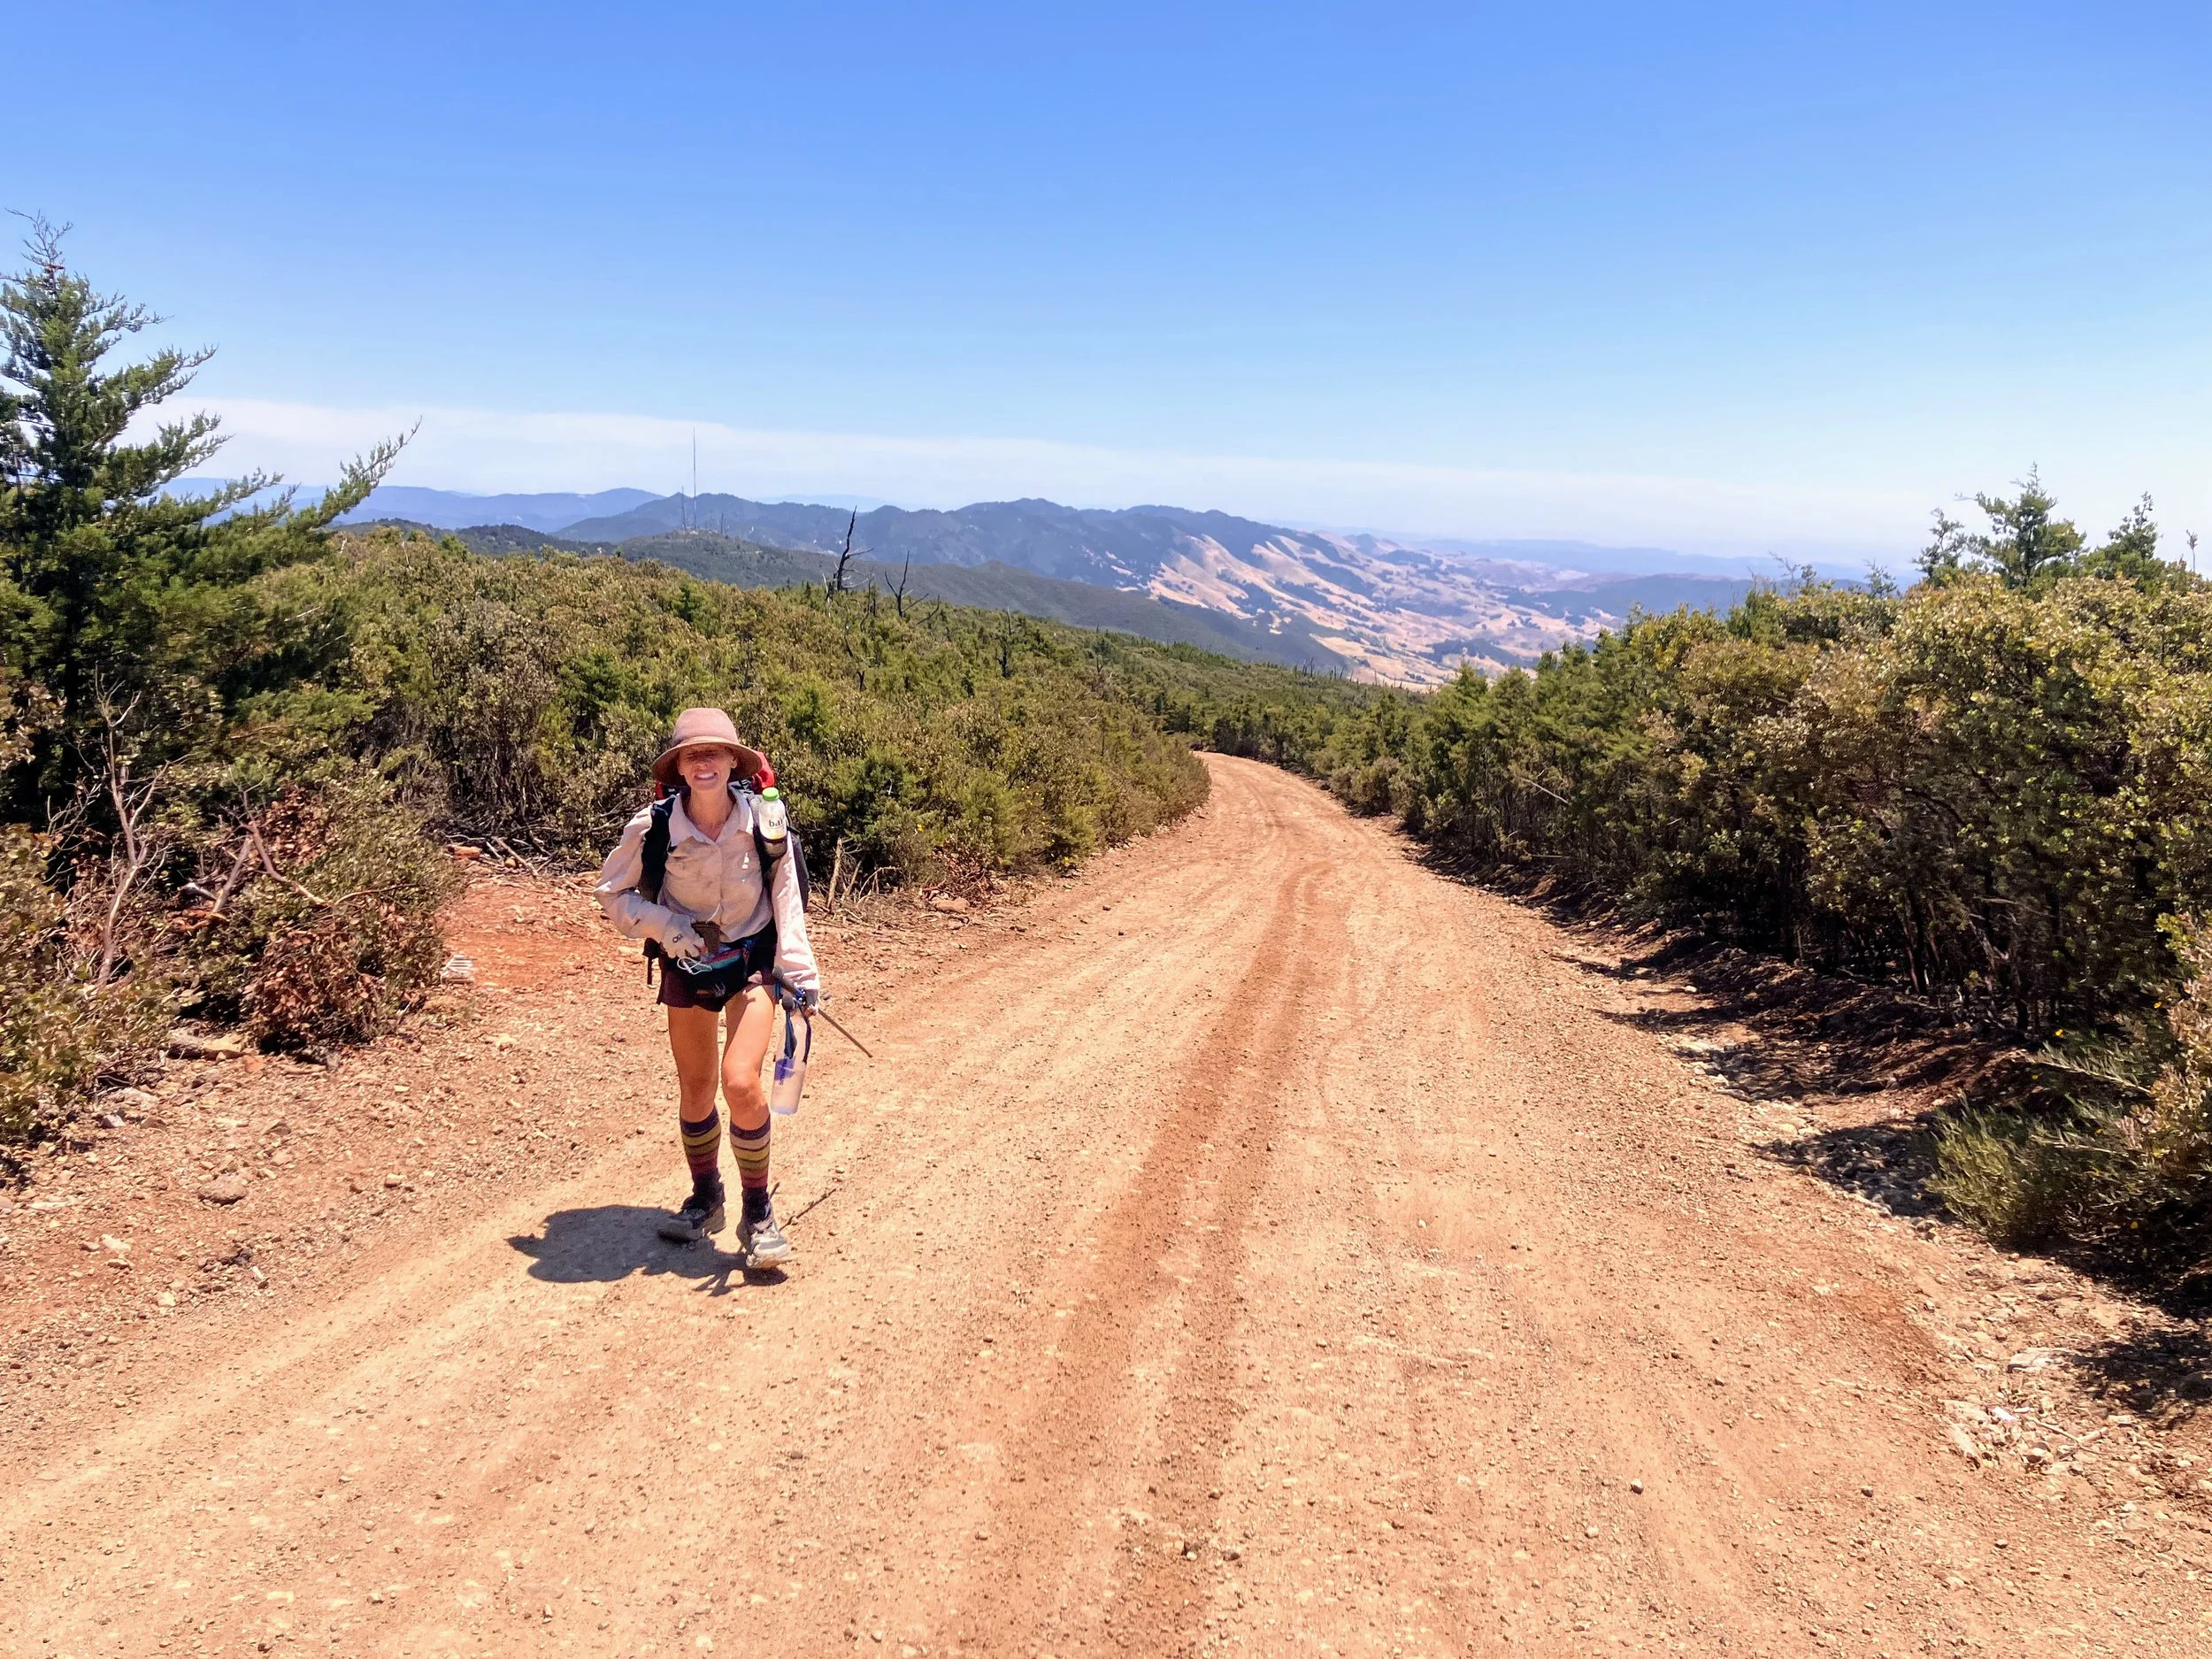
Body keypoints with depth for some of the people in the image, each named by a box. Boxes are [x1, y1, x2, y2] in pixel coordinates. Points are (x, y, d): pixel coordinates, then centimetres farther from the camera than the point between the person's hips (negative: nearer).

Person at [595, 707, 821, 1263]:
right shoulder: (653, 827, -16)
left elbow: (786, 896, -6)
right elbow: (612, 893, -2)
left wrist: (801, 973, -9)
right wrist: (663, 925, -19)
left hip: (752, 960, -2)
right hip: (686, 963, 2)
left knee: (740, 1082, -16)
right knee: (695, 1088, 11)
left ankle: (758, 1212, 3)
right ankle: (705, 1199, 35)